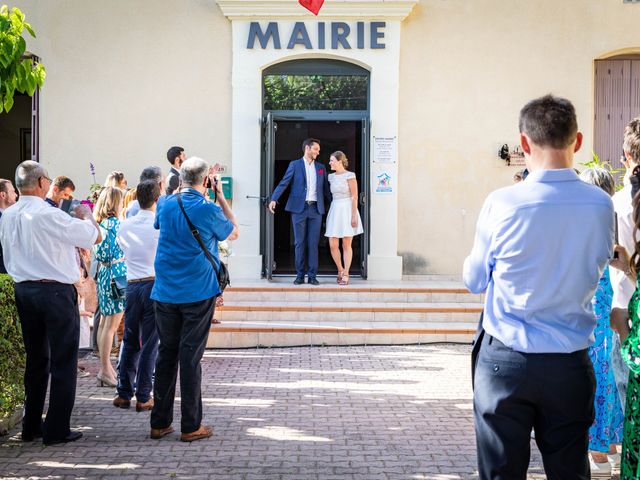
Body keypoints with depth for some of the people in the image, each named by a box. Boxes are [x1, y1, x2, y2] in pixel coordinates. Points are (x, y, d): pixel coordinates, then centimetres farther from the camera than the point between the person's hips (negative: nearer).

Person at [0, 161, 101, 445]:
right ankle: (57, 430, 6)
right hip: (55, 291, -7)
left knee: (35, 360, 17)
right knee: (63, 363, 3)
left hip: (23, 290, 7)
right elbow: (95, 236, -11)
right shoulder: (49, 216, -18)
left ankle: (31, 427, 24)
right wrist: (85, 215, 8)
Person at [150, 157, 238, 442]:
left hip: (165, 293, 4)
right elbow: (233, 233, 8)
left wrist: (188, 189, 24)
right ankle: (191, 426, 5)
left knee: (166, 353, 11)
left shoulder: (166, 204, 3)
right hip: (198, 293, -4)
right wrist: (220, 196, 8)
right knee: (190, 356, 0)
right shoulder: (208, 210, -10)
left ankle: (160, 422, 16)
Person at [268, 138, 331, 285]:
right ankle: (300, 275, 7)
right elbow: (283, 183, -3)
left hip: (316, 208, 3)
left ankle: (312, 276, 5)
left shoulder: (321, 167, 15)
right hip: (299, 208, -2)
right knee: (300, 243, 1)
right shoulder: (295, 165, 4)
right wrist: (274, 199, -16)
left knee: (313, 243, 1)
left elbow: (326, 188, 15)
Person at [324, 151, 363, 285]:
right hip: (335, 211, 5)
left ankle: (345, 274, 8)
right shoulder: (331, 177, 11)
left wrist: (354, 216, -15)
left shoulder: (349, 176, -8)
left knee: (346, 245, -1)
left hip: (347, 211, -5)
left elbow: (354, 197, -10)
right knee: (333, 245, 0)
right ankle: (340, 270, 20)